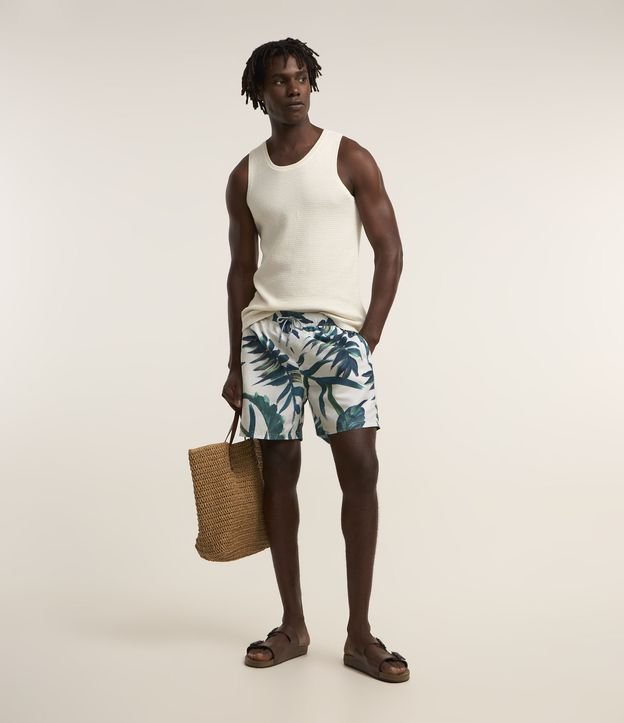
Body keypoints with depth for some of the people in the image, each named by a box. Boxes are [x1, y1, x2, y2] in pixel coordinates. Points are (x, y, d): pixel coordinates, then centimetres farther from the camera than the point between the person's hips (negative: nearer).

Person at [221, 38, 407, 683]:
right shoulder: (244, 177, 12)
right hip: (264, 333, 3)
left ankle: (360, 635, 1)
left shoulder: (349, 159, 3)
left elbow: (390, 250, 1)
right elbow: (241, 271, 15)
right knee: (278, 472, 4)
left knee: (360, 470, -9)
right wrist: (234, 363, 11)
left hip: (336, 330, -3)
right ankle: (293, 626, 16)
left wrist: (369, 336, -7)